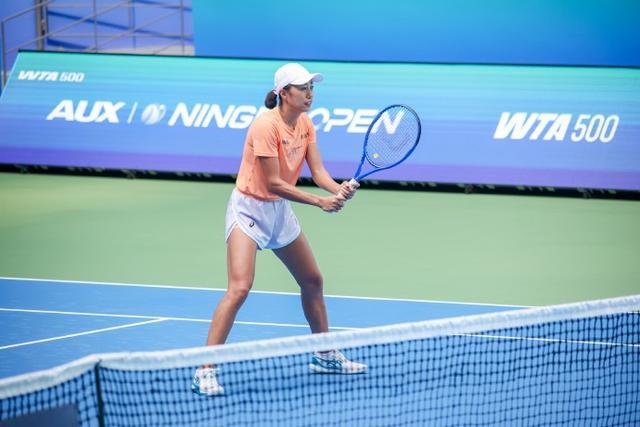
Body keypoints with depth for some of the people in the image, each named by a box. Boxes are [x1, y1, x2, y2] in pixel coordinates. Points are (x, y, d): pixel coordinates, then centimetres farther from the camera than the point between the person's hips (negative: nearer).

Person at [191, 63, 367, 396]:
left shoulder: (305, 124, 1)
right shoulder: (267, 125, -24)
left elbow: (317, 171, -4)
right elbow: (273, 183, -25)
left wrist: (339, 189, -25)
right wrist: (320, 202, -26)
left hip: (280, 210, 9)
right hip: (249, 209, -9)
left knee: (313, 281, 17)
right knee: (239, 289, -21)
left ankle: (324, 355, 36)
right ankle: (204, 371, -20)